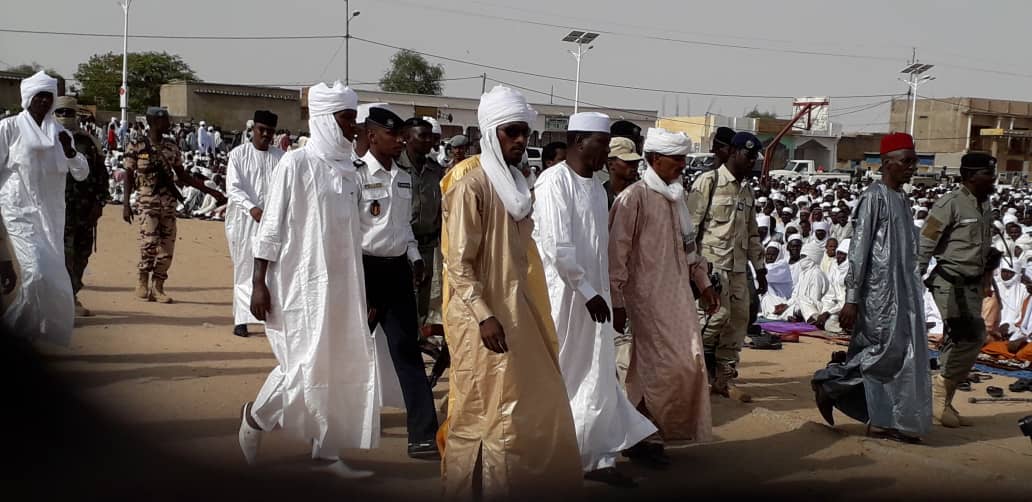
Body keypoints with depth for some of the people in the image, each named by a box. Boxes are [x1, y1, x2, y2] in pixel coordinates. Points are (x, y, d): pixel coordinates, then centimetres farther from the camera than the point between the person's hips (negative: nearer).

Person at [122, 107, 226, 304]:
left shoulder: (171, 147, 11)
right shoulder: (136, 147, -1)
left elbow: (182, 176, 17)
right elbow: (128, 176, 1)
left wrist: (209, 190, 13)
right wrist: (126, 204, -8)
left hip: (169, 202, 4)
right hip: (147, 202, -4)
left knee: (167, 246, 0)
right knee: (149, 241, -19)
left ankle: (157, 288, 10)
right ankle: (143, 280, 2)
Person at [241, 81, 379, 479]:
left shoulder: (348, 170, 8)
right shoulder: (295, 164, -10)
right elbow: (270, 228, -9)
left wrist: (362, 290, 15)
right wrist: (259, 284, -12)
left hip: (340, 283, 7)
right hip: (302, 282, -7)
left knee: (341, 365, 7)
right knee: (306, 365, -4)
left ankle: (327, 450, 17)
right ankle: (255, 417, 22)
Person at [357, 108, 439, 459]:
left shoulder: (404, 179, 11)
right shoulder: (357, 175, -12)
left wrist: (414, 257, 8)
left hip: (398, 269, 6)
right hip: (366, 268, -6)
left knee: (407, 351, 2)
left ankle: (423, 435, 0)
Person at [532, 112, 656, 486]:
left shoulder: (596, 185, 10)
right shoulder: (555, 181, -15)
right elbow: (558, 247, -21)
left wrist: (599, 291, 11)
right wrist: (588, 291, -18)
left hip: (591, 296, 8)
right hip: (562, 296, -8)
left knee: (598, 379, 9)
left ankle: (597, 459, 15)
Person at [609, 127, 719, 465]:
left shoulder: (675, 198, 14)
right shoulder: (634, 198, -11)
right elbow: (616, 253, -13)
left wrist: (704, 284, 20)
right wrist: (617, 303, -15)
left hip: (678, 295, 8)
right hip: (649, 297, -8)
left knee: (687, 365, 5)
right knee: (668, 367, -11)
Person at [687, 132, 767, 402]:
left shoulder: (747, 190, 16)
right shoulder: (708, 182, -7)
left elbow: (752, 233, 21)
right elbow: (691, 225, -10)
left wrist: (760, 269, 17)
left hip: (738, 265, 7)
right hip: (712, 261, -7)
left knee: (739, 318, 4)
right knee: (720, 313, -18)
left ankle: (724, 378, 13)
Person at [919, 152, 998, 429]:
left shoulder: (985, 205, 13)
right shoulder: (949, 204, -12)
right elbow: (925, 245, -13)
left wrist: (990, 260, 9)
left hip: (973, 284, 8)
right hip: (950, 282, -8)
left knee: (959, 343, 10)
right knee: (971, 337, -18)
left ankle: (943, 402, 18)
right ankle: (940, 389, -3)